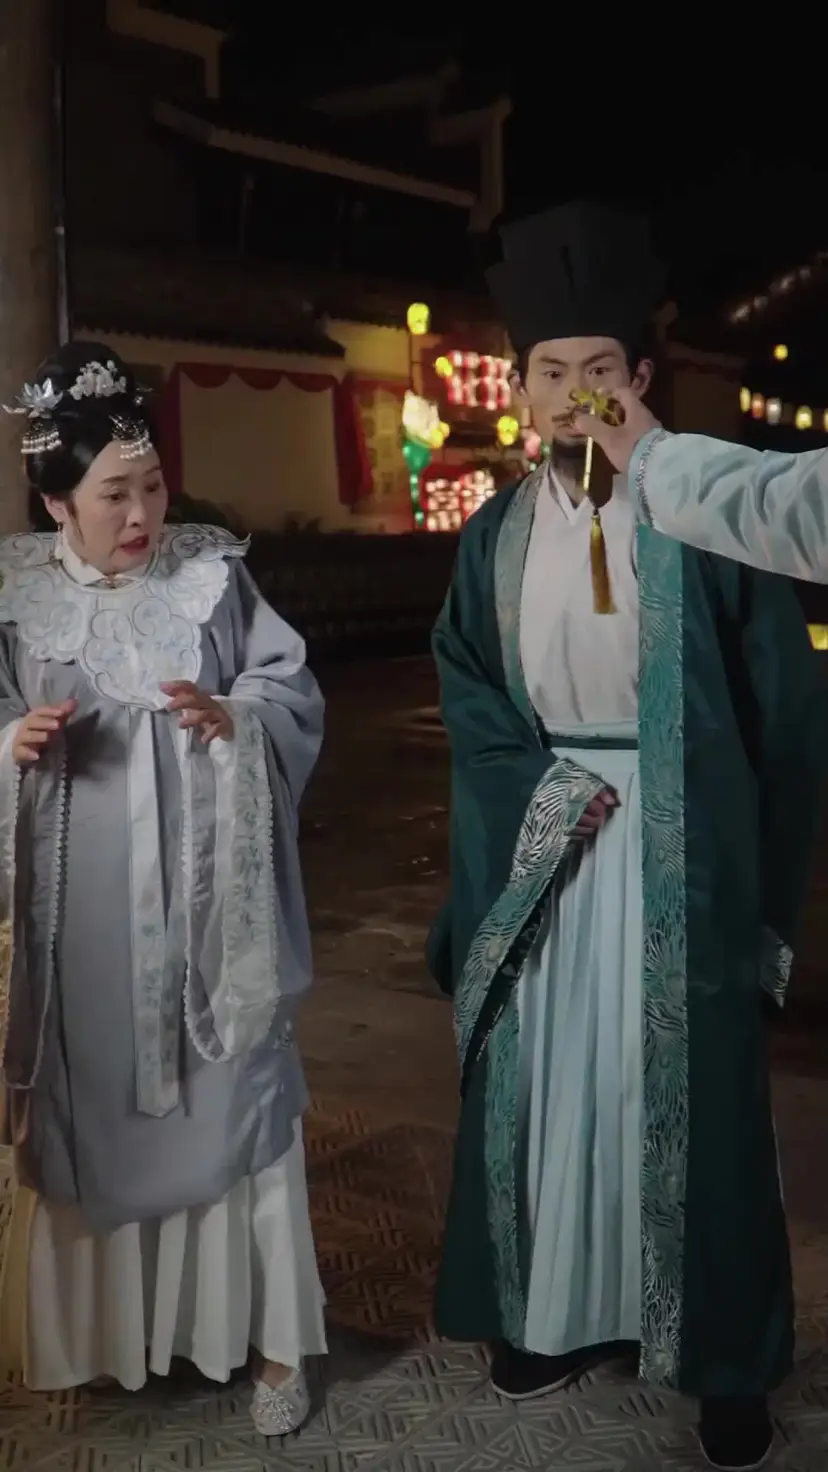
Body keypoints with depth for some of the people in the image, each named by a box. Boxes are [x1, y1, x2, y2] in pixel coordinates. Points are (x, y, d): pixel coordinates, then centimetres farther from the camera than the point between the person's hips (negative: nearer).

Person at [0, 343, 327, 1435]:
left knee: (231, 1098, 6)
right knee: (88, 1107, 11)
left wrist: (232, 717, -19)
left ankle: (267, 1335, 21)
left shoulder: (213, 572, 0)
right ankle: (94, 1328, 32)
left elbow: (295, 696, 0)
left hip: (203, 901, 0)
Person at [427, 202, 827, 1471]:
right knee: (541, 1083, 10)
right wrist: (541, 782, -6)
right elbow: (464, 684, 11)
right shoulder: (495, 535, 5)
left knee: (687, 1091, 4)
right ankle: (553, 1311, 29)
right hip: (537, 854, 4)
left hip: (680, 858, -3)